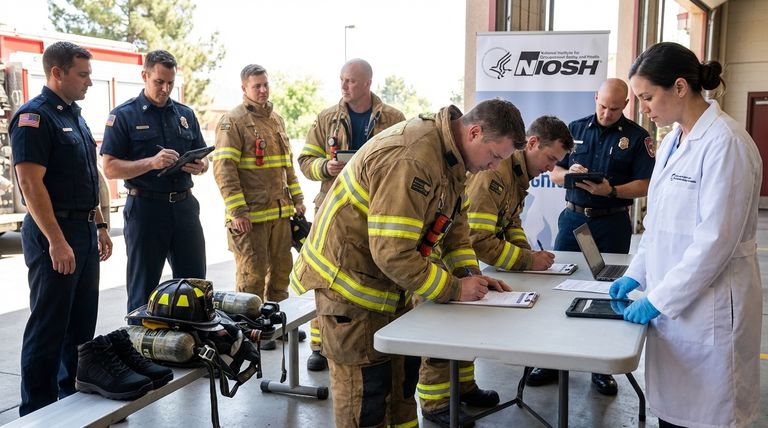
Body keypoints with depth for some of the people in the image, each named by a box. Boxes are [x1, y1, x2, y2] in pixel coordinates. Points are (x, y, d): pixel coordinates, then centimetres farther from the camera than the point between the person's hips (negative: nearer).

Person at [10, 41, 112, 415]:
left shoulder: (75, 116, 15)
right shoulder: (34, 117, -13)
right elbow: (30, 182, -20)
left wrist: (100, 226, 18)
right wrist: (56, 241, -23)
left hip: (84, 231, 9)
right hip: (53, 233, -9)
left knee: (82, 324, 15)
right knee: (49, 327, -2)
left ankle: (74, 397, 28)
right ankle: (38, 412, 9)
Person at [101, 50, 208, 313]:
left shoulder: (185, 114, 13)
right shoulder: (123, 115, -1)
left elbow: (203, 158, 18)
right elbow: (110, 168, -7)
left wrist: (200, 166, -6)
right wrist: (151, 163, -21)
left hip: (184, 205, 5)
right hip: (145, 208, -4)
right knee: (143, 289, 4)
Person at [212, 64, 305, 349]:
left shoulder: (277, 120, 16)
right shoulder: (232, 121, -8)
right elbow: (223, 168, -14)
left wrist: (297, 200, 17)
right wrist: (237, 211, -20)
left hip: (280, 212, 7)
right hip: (250, 215, -7)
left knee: (281, 269, 14)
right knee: (252, 274, -1)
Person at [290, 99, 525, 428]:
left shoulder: (450, 153, 2)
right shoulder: (411, 159, -31)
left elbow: (454, 221, 12)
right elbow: (392, 253, -33)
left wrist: (471, 275, -2)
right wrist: (454, 289, -23)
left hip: (386, 280, 10)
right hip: (349, 280, -10)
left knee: (402, 374, 18)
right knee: (367, 387, 1)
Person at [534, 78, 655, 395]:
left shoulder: (637, 137, -2)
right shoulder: (575, 129, 7)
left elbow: (644, 186, -7)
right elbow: (555, 173, 9)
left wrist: (611, 191, -23)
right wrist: (569, 173, -14)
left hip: (613, 223, -2)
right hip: (573, 218, 3)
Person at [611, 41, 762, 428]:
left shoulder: (725, 143, -17)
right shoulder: (673, 140, 10)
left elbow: (715, 239, -21)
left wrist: (659, 299, -17)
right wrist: (637, 274, 11)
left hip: (708, 305, -8)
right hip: (670, 299, 8)